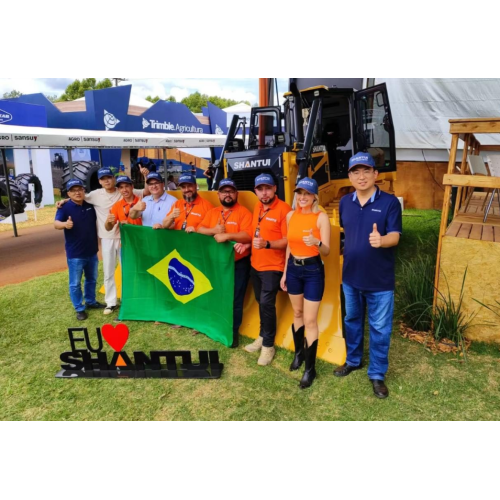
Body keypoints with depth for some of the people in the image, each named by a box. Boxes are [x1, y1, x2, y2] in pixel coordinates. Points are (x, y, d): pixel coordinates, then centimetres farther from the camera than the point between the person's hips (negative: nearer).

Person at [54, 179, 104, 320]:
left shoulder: (90, 206, 2)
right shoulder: (65, 208, -12)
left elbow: (96, 221, 19)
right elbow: (56, 223, -28)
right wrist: (65, 224, -50)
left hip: (92, 251, 5)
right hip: (75, 253, -5)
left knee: (92, 279, 20)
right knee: (75, 283, 4)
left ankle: (91, 302, 37)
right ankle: (79, 309, 18)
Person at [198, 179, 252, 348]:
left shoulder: (244, 212, -7)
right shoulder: (212, 212, 10)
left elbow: (248, 235, -19)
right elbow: (200, 229, 3)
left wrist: (227, 235, -29)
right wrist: (214, 231, -16)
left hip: (238, 263, -5)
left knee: (235, 298, 3)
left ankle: (233, 331, 17)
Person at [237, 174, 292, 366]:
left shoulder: (284, 209, -15)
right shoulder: (257, 207, 9)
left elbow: (287, 240, -19)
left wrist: (267, 244, -32)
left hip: (273, 267, -7)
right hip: (255, 264, 7)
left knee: (267, 303, -8)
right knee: (261, 302, 16)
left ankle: (268, 345, 8)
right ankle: (263, 337, 32)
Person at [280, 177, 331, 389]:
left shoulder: (321, 217, -13)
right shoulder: (290, 215, 3)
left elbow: (326, 251, -16)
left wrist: (316, 243, -38)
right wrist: (284, 272, 13)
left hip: (313, 270, -5)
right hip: (293, 268, 5)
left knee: (310, 320, -2)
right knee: (297, 313, 19)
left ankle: (310, 368, 11)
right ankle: (298, 352, 38)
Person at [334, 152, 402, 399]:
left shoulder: (390, 202, -12)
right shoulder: (345, 202, 2)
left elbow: (395, 236, -19)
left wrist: (381, 241, -41)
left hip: (380, 279, -4)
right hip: (350, 276, 4)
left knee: (380, 328, 7)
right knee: (352, 321, 20)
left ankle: (377, 374, 24)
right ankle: (353, 360, 40)